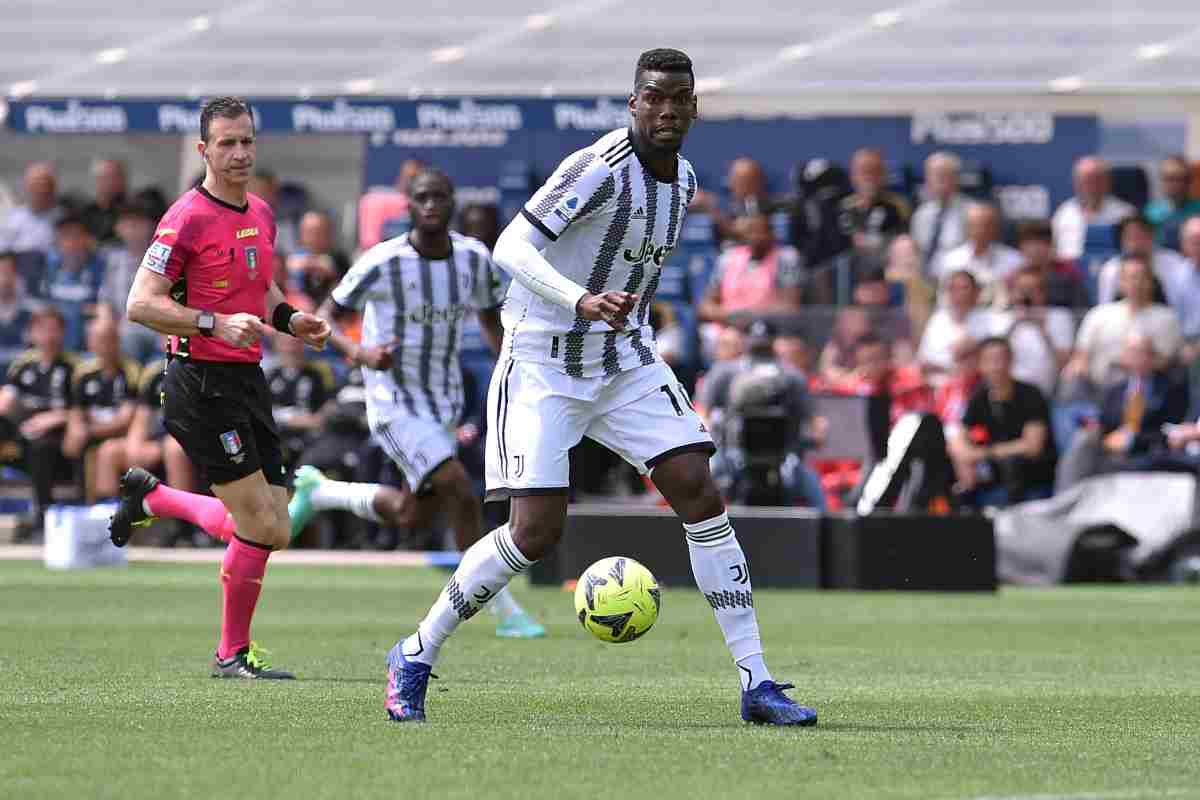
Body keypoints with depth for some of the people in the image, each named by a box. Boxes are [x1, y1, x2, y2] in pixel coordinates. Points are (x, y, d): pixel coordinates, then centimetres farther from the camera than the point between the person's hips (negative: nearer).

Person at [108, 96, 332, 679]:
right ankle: (233, 654, 6)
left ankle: (151, 497, 28)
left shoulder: (261, 215, 13)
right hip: (202, 384, -8)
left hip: (247, 380, 8)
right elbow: (140, 304, -16)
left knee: (272, 531, 7)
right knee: (260, 524, -10)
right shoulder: (187, 219, -12)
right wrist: (214, 323, -25)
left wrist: (288, 318, 9)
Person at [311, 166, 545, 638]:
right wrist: (358, 352, -30)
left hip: (445, 399, 7)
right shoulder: (383, 262, -18)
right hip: (395, 403, -7)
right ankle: (506, 612, -14)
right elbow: (324, 317, -10)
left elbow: (491, 323, 12)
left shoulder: (475, 258, -3)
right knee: (461, 493, -22)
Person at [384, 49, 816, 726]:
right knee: (536, 532, -13)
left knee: (701, 496, -8)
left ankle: (756, 683, -5)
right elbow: (512, 248, -28)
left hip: (626, 358, 7)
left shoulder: (685, 180, 6)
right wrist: (583, 303, -41)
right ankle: (415, 659, 7)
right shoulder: (601, 167, -20)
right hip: (544, 363, -7)